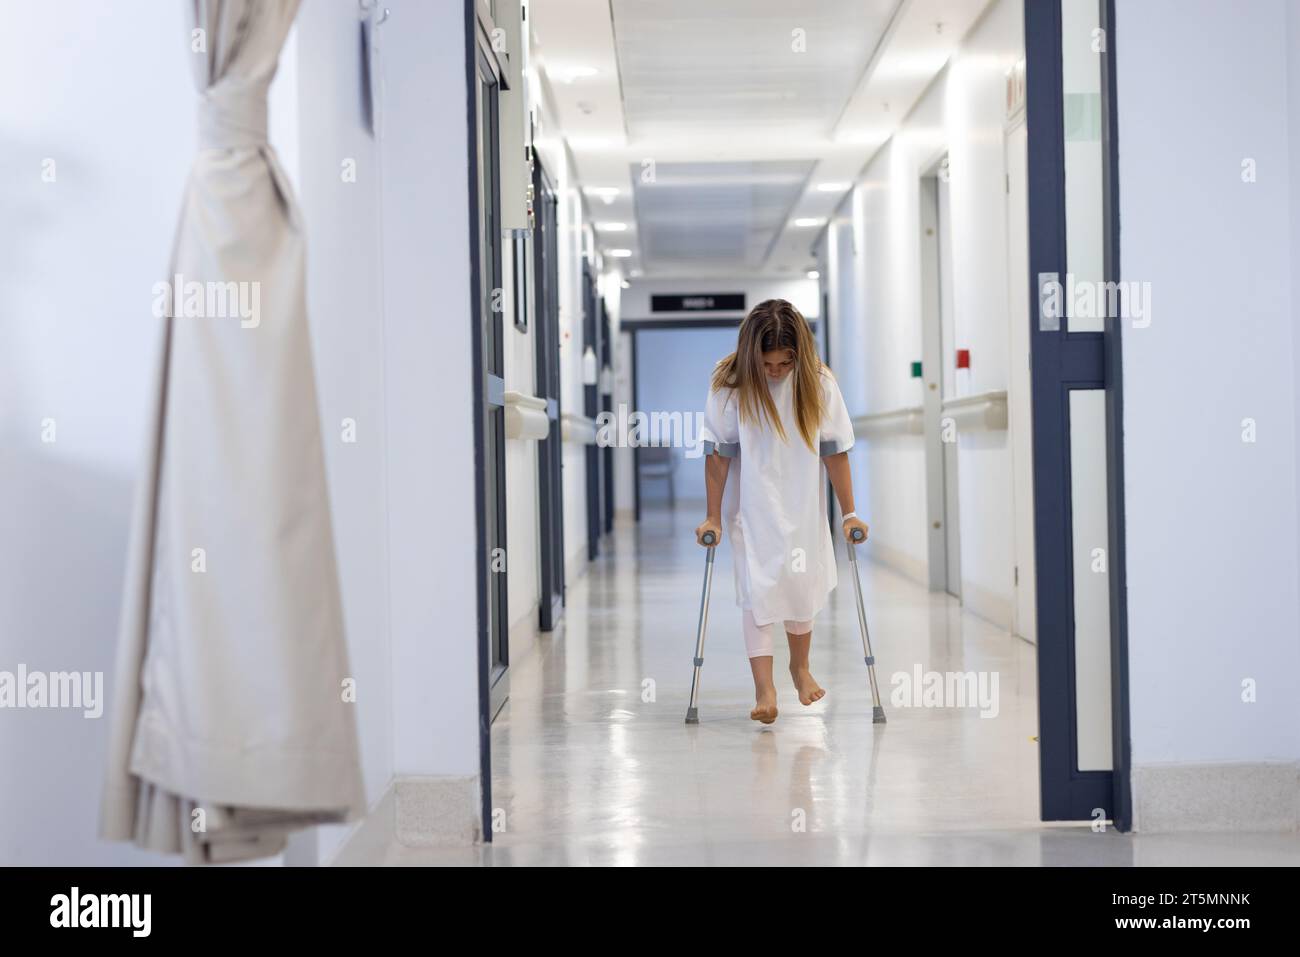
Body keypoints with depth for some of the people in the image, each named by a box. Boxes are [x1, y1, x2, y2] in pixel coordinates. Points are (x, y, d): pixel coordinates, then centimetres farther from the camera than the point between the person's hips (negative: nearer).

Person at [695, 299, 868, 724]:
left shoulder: (818, 384, -14)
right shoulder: (729, 385, -18)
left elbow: (834, 450, -7)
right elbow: (718, 453, -11)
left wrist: (849, 513, -4)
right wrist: (713, 517, -9)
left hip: (803, 507, 2)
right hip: (752, 509, -2)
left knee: (804, 585, 10)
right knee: (757, 590, -9)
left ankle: (800, 666, 34)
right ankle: (764, 688, -9)